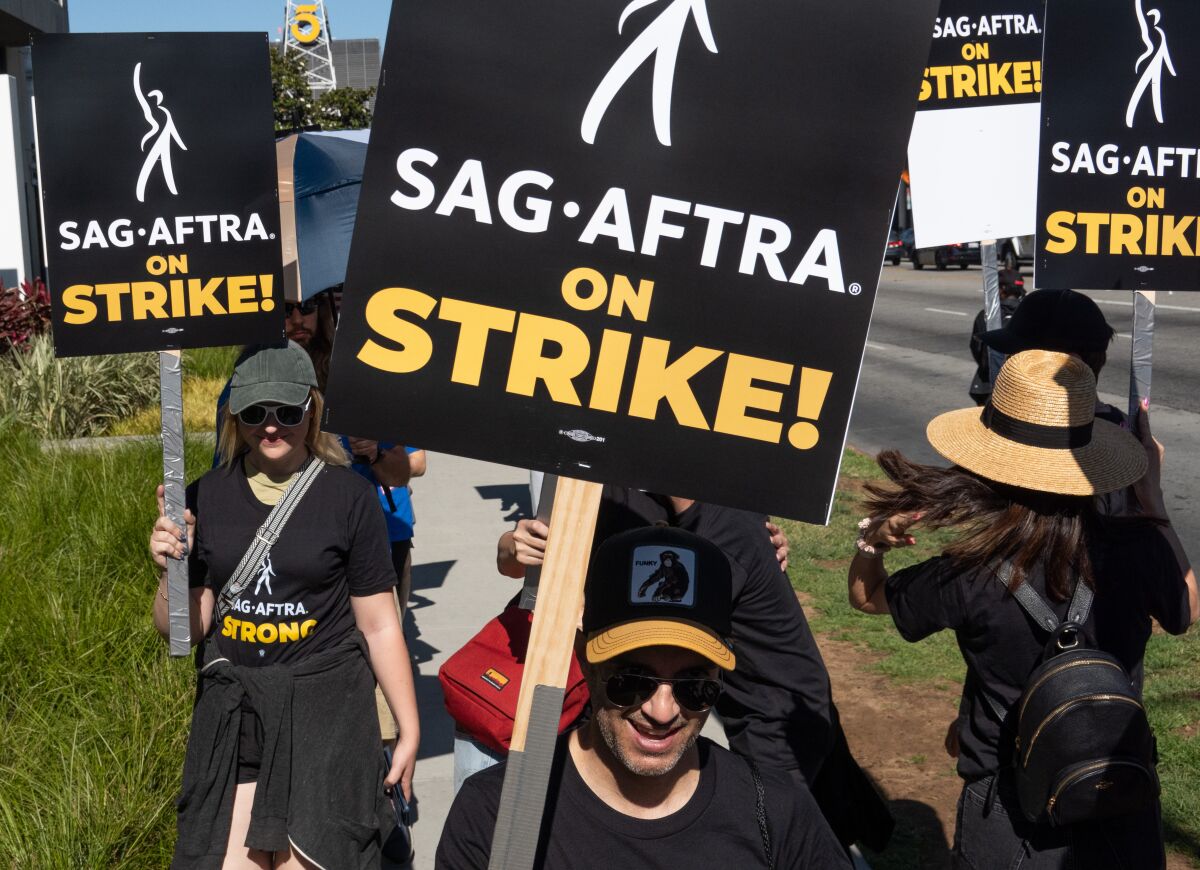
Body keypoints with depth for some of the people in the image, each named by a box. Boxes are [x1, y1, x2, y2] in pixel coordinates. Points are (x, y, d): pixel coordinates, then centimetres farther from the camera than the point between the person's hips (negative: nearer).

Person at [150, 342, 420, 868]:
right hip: (231, 712, 3)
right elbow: (184, 631, 5)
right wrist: (171, 571, -13)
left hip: (324, 710, -3)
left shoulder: (348, 496, -6)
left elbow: (379, 627, -2)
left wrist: (409, 729, 0)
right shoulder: (206, 497, 2)